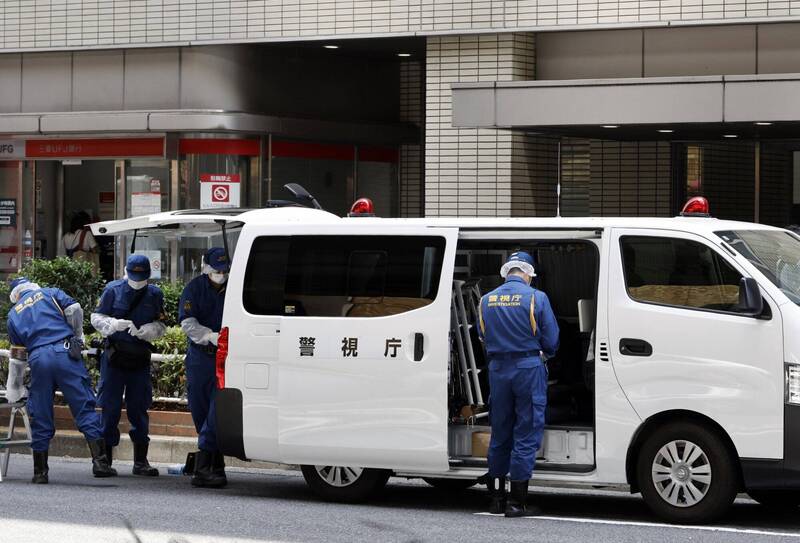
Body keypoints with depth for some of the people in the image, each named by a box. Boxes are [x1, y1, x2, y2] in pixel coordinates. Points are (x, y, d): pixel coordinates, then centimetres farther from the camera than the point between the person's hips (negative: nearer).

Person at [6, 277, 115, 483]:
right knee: (85, 406, -1)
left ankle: (40, 472, 13)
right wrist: (78, 338, 14)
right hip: (65, 352, -2)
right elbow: (74, 310, 1)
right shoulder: (50, 294, 17)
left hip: (37, 359, 2)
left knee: (40, 419, 9)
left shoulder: (13, 315, 23)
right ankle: (100, 462, -10)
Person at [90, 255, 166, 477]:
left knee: (139, 408, 6)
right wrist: (115, 324, -19)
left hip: (140, 358, 2)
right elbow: (97, 318, 1)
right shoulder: (113, 290, -1)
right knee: (110, 408, -2)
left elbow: (161, 325, 9)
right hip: (114, 357, -2)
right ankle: (105, 458, 4)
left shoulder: (154, 294, 5)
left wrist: (149, 330, -13)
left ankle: (141, 461, 12)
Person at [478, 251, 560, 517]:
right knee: (526, 435, 0)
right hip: (528, 368, -5)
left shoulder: (487, 300, 8)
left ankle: (496, 498, 19)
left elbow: (483, 338, 11)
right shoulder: (536, 298, -6)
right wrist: (544, 352, 17)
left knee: (500, 433, 15)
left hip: (497, 368, 5)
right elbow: (551, 341, -4)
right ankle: (517, 501, -2)